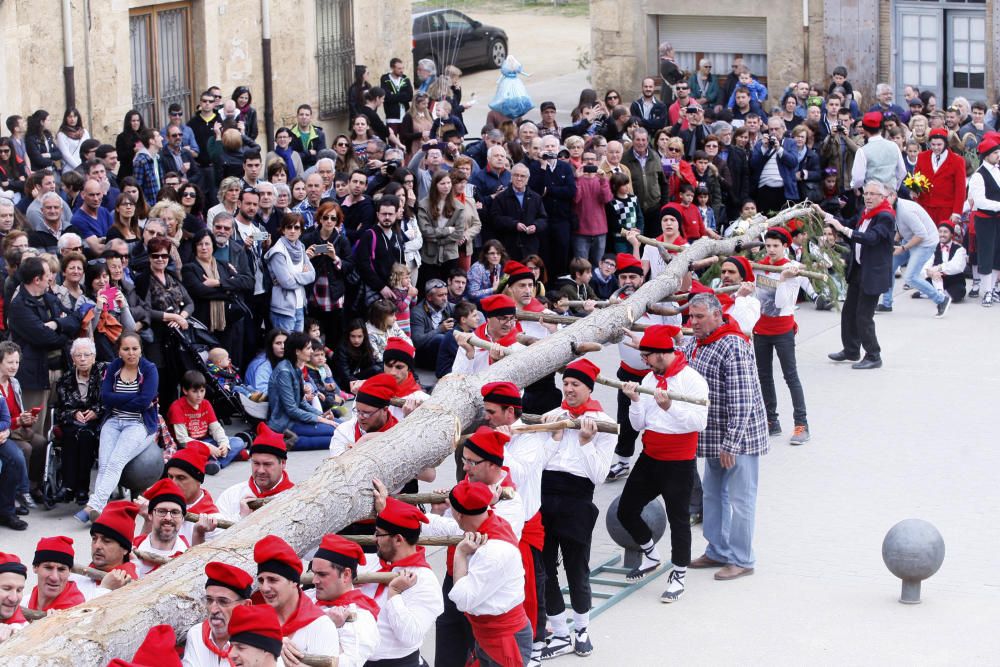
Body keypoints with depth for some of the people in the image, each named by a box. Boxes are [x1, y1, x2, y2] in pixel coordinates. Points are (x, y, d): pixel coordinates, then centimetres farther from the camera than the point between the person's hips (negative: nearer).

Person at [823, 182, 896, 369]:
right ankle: (851, 350, 31)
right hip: (858, 269, 9)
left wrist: (843, 229, -35)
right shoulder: (865, 213, 9)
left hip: (873, 274, -9)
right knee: (849, 311, 16)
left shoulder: (886, 217, -17)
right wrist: (826, 216, 17)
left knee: (864, 316, -6)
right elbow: (850, 225, 26)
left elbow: (871, 238, -30)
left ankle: (873, 356, 6)